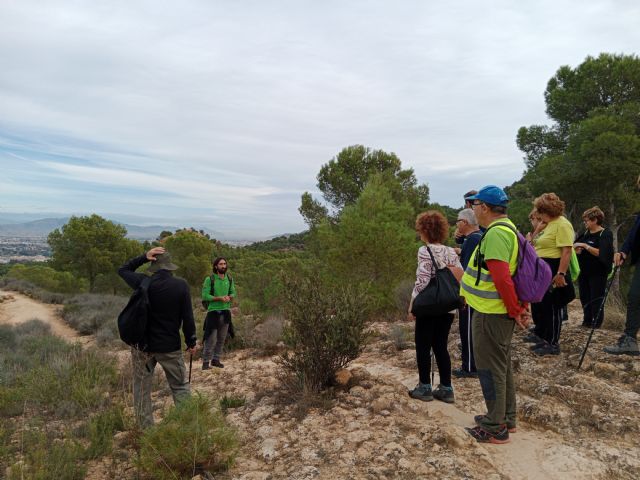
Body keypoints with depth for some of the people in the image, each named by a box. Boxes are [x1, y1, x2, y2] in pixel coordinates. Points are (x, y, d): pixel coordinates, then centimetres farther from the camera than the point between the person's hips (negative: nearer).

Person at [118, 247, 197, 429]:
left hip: (143, 345, 1)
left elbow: (122, 270, 11)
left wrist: (144, 257, 0)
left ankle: (145, 429, 19)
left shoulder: (143, 282, -8)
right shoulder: (181, 285, -11)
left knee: (142, 389, 13)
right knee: (181, 388, 11)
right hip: (170, 347, -1)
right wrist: (191, 342, 4)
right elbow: (188, 318, -9)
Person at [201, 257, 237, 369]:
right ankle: (206, 362, 6)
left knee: (221, 339, 11)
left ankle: (216, 359, 22)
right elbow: (205, 296, -13)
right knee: (211, 339, -5)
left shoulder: (229, 279, 6)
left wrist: (229, 297, -10)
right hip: (213, 312, -5)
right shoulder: (210, 279, -9)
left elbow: (233, 293, 13)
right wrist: (219, 298, -21)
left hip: (226, 312, 5)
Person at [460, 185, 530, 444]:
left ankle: (495, 428, 12)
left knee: (490, 369, 1)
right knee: (502, 365, 19)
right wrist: (520, 307, 15)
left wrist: (515, 310, -17)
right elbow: (507, 273, 15)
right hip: (501, 312, 10)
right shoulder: (507, 228, 13)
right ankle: (506, 419, 33)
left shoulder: (496, 233, -21)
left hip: (490, 313, -10)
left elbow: (501, 277, -27)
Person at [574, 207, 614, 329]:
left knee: (596, 298, 0)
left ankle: (596, 323, 9)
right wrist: (577, 249, -4)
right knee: (584, 297, 10)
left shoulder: (605, 234, -9)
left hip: (597, 273, -7)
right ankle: (587, 321, 19)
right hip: (584, 271, 7)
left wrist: (585, 246, -22)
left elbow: (601, 253, -20)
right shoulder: (586, 233, 10)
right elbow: (578, 249, 18)